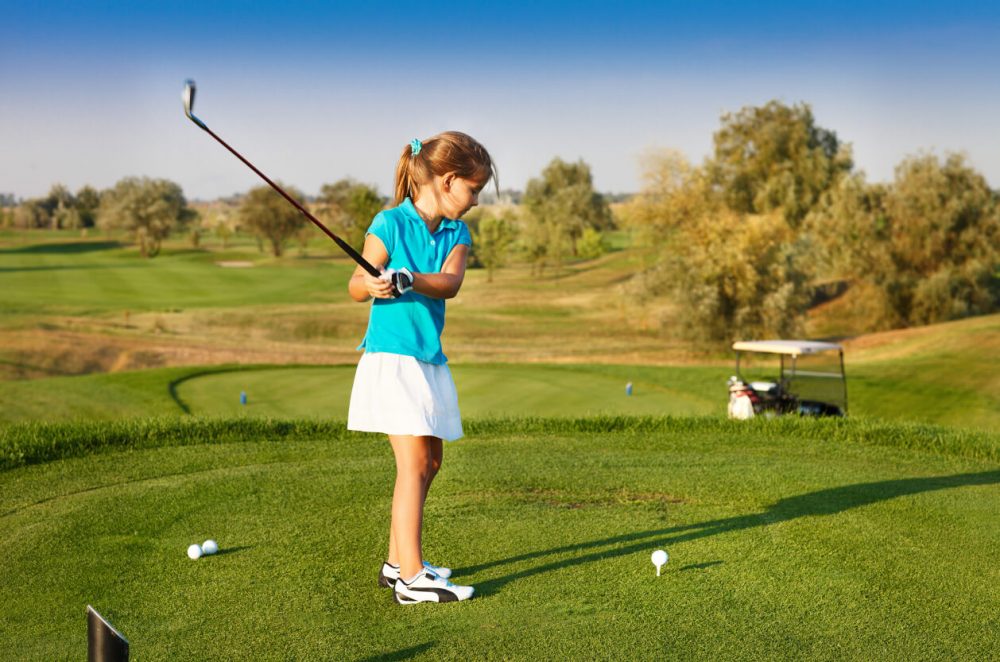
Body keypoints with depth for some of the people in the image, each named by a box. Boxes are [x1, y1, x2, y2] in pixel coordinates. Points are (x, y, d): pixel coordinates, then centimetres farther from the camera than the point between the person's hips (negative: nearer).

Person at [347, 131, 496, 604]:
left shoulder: (458, 234, 8)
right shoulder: (391, 223, -8)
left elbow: (449, 283, -12)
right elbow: (356, 286, -6)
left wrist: (407, 279, -30)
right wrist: (373, 286, -29)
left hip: (430, 360, 8)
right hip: (391, 357, -8)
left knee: (430, 461, 13)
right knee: (413, 462, -13)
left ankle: (397, 562, 26)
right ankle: (412, 579, -11)